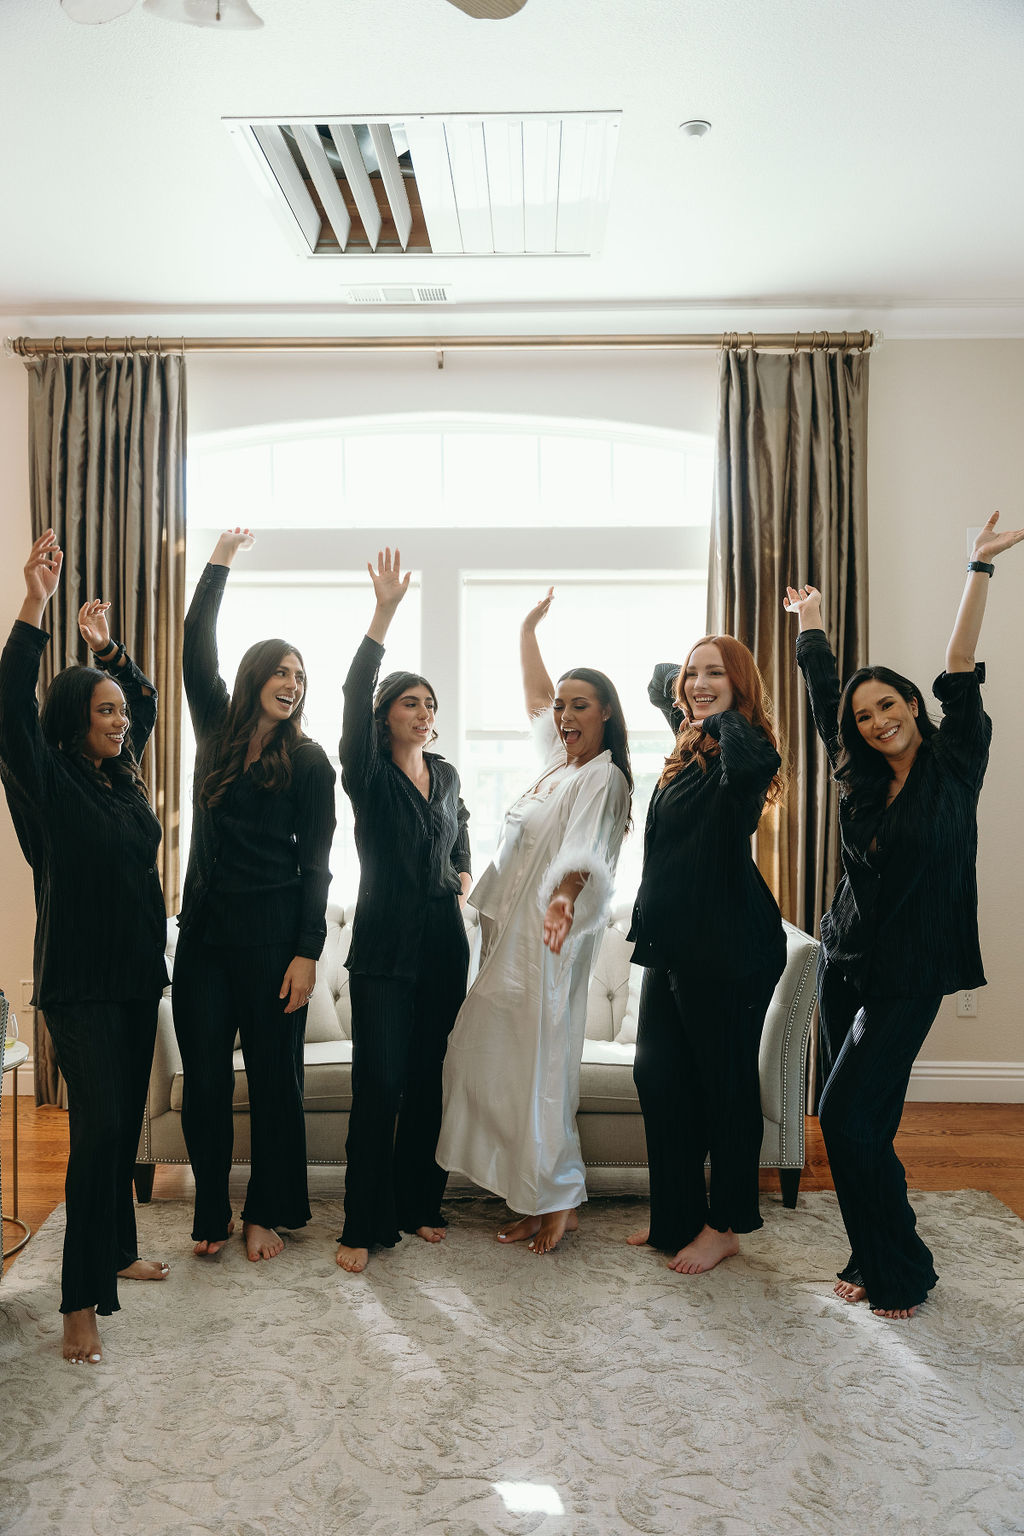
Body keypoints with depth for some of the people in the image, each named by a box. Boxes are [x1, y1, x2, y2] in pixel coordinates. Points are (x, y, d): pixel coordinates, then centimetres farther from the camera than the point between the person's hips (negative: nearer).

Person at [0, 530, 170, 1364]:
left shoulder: (122, 777, 8)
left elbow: (148, 701, 21)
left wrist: (109, 646, 10)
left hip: (137, 977, 7)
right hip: (80, 984, -7)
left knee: (126, 1123, 16)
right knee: (98, 1127, -9)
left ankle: (118, 1250, 32)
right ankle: (81, 1301, -1)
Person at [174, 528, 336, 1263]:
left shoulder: (309, 761, -2)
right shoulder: (217, 732, 9)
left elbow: (316, 863, -5)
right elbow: (197, 652, 2)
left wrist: (307, 952, -12)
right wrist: (219, 564, 2)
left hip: (272, 935, -3)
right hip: (204, 931, 3)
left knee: (274, 1078, 5)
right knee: (204, 1079, 7)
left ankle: (266, 1214, 22)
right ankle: (211, 1214, 24)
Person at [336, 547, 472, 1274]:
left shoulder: (446, 774, 11)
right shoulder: (370, 775, -5)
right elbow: (355, 697, -22)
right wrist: (385, 612, -28)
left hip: (444, 943, 5)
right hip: (385, 947, -5)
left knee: (429, 1083, 10)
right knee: (379, 1086, -7)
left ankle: (420, 1206, 24)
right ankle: (365, 1227, 4)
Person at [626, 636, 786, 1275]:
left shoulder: (746, 749, -11)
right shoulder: (692, 741, 13)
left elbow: (747, 760, -39)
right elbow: (658, 679, 33)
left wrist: (723, 715, -19)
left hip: (731, 945, -9)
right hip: (673, 939, 9)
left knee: (727, 1082, 4)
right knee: (657, 1072, 13)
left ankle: (726, 1225, 21)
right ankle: (677, 1215, 28)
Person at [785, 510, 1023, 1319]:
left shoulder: (954, 765, -4)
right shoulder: (861, 781, 6)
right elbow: (824, 700, 16)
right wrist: (811, 625, 27)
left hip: (908, 976, -5)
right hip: (845, 963, 5)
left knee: (848, 1118, -8)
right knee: (859, 1123, 9)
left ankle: (899, 1273, 8)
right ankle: (874, 1262, 23)